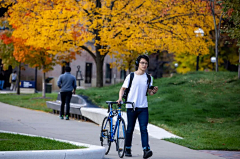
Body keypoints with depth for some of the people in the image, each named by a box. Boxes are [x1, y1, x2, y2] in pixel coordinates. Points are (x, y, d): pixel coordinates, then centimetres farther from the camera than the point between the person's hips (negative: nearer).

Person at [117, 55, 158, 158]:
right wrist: (120, 98, -12)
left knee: (144, 129, -11)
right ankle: (127, 149, 23)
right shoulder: (131, 76, 0)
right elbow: (123, 88, 6)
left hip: (143, 107, 1)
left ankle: (146, 150, -19)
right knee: (130, 129, 8)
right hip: (131, 107, -1)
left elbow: (149, 92, 12)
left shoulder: (148, 77, 8)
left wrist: (154, 91, -11)